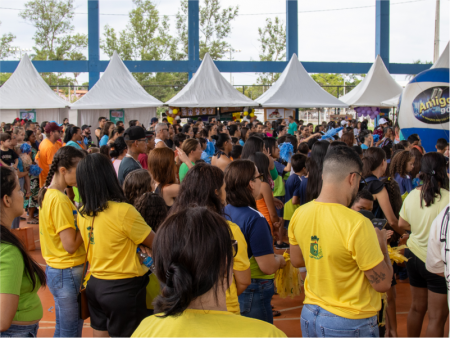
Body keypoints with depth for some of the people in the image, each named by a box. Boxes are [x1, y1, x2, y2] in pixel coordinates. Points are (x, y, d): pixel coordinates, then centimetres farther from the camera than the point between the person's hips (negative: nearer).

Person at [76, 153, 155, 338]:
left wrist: (138, 243, 0)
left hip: (95, 284, 7)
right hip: (124, 288, -7)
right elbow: (155, 242, -10)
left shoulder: (82, 213, 0)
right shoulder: (123, 211, -22)